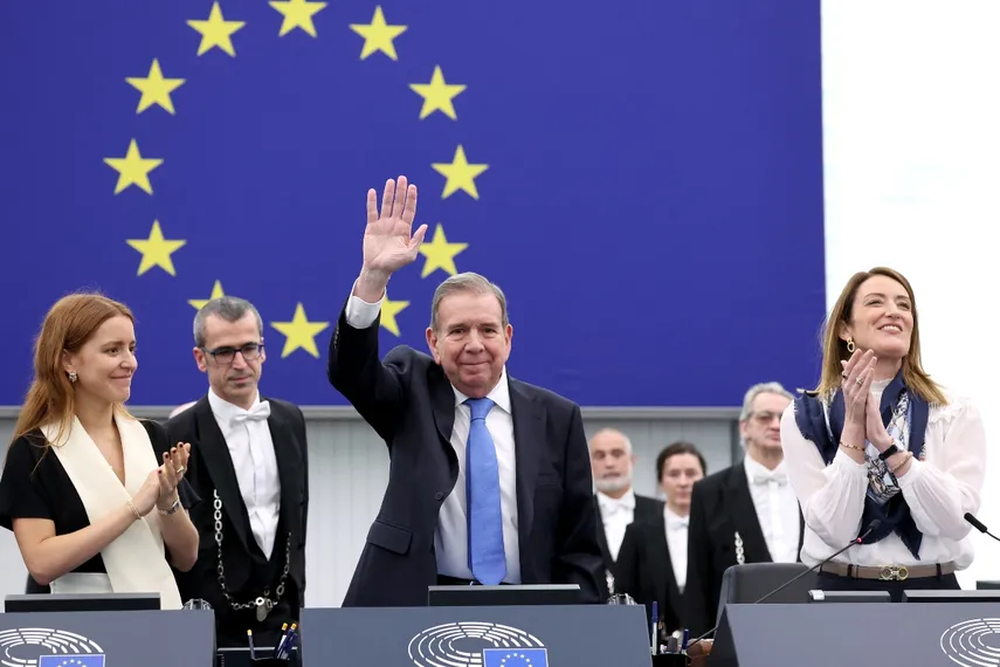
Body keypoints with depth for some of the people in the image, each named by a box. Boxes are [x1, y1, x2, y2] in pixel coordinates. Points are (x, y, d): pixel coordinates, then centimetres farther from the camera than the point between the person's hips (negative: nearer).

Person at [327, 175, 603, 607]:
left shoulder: (556, 419, 7)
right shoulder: (412, 393, 8)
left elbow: (579, 548, 9)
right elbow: (349, 371, -11)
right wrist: (373, 276, -25)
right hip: (416, 613, 0)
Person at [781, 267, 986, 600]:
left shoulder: (956, 412, 1)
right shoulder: (805, 417, 1)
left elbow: (955, 522, -11)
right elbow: (835, 530, -9)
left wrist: (887, 444, -17)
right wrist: (854, 427, -14)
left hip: (932, 591, 0)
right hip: (843, 590, 0)